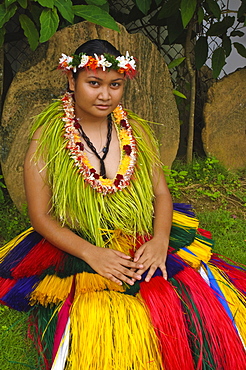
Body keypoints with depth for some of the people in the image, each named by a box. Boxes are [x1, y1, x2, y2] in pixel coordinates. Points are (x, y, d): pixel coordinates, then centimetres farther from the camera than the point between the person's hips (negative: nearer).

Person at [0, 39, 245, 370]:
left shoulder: (136, 131, 9)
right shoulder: (47, 138, -3)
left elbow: (161, 193, 9)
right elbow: (40, 216, -4)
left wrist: (160, 240, -11)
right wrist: (91, 253, -18)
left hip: (147, 248, 4)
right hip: (74, 253, -3)